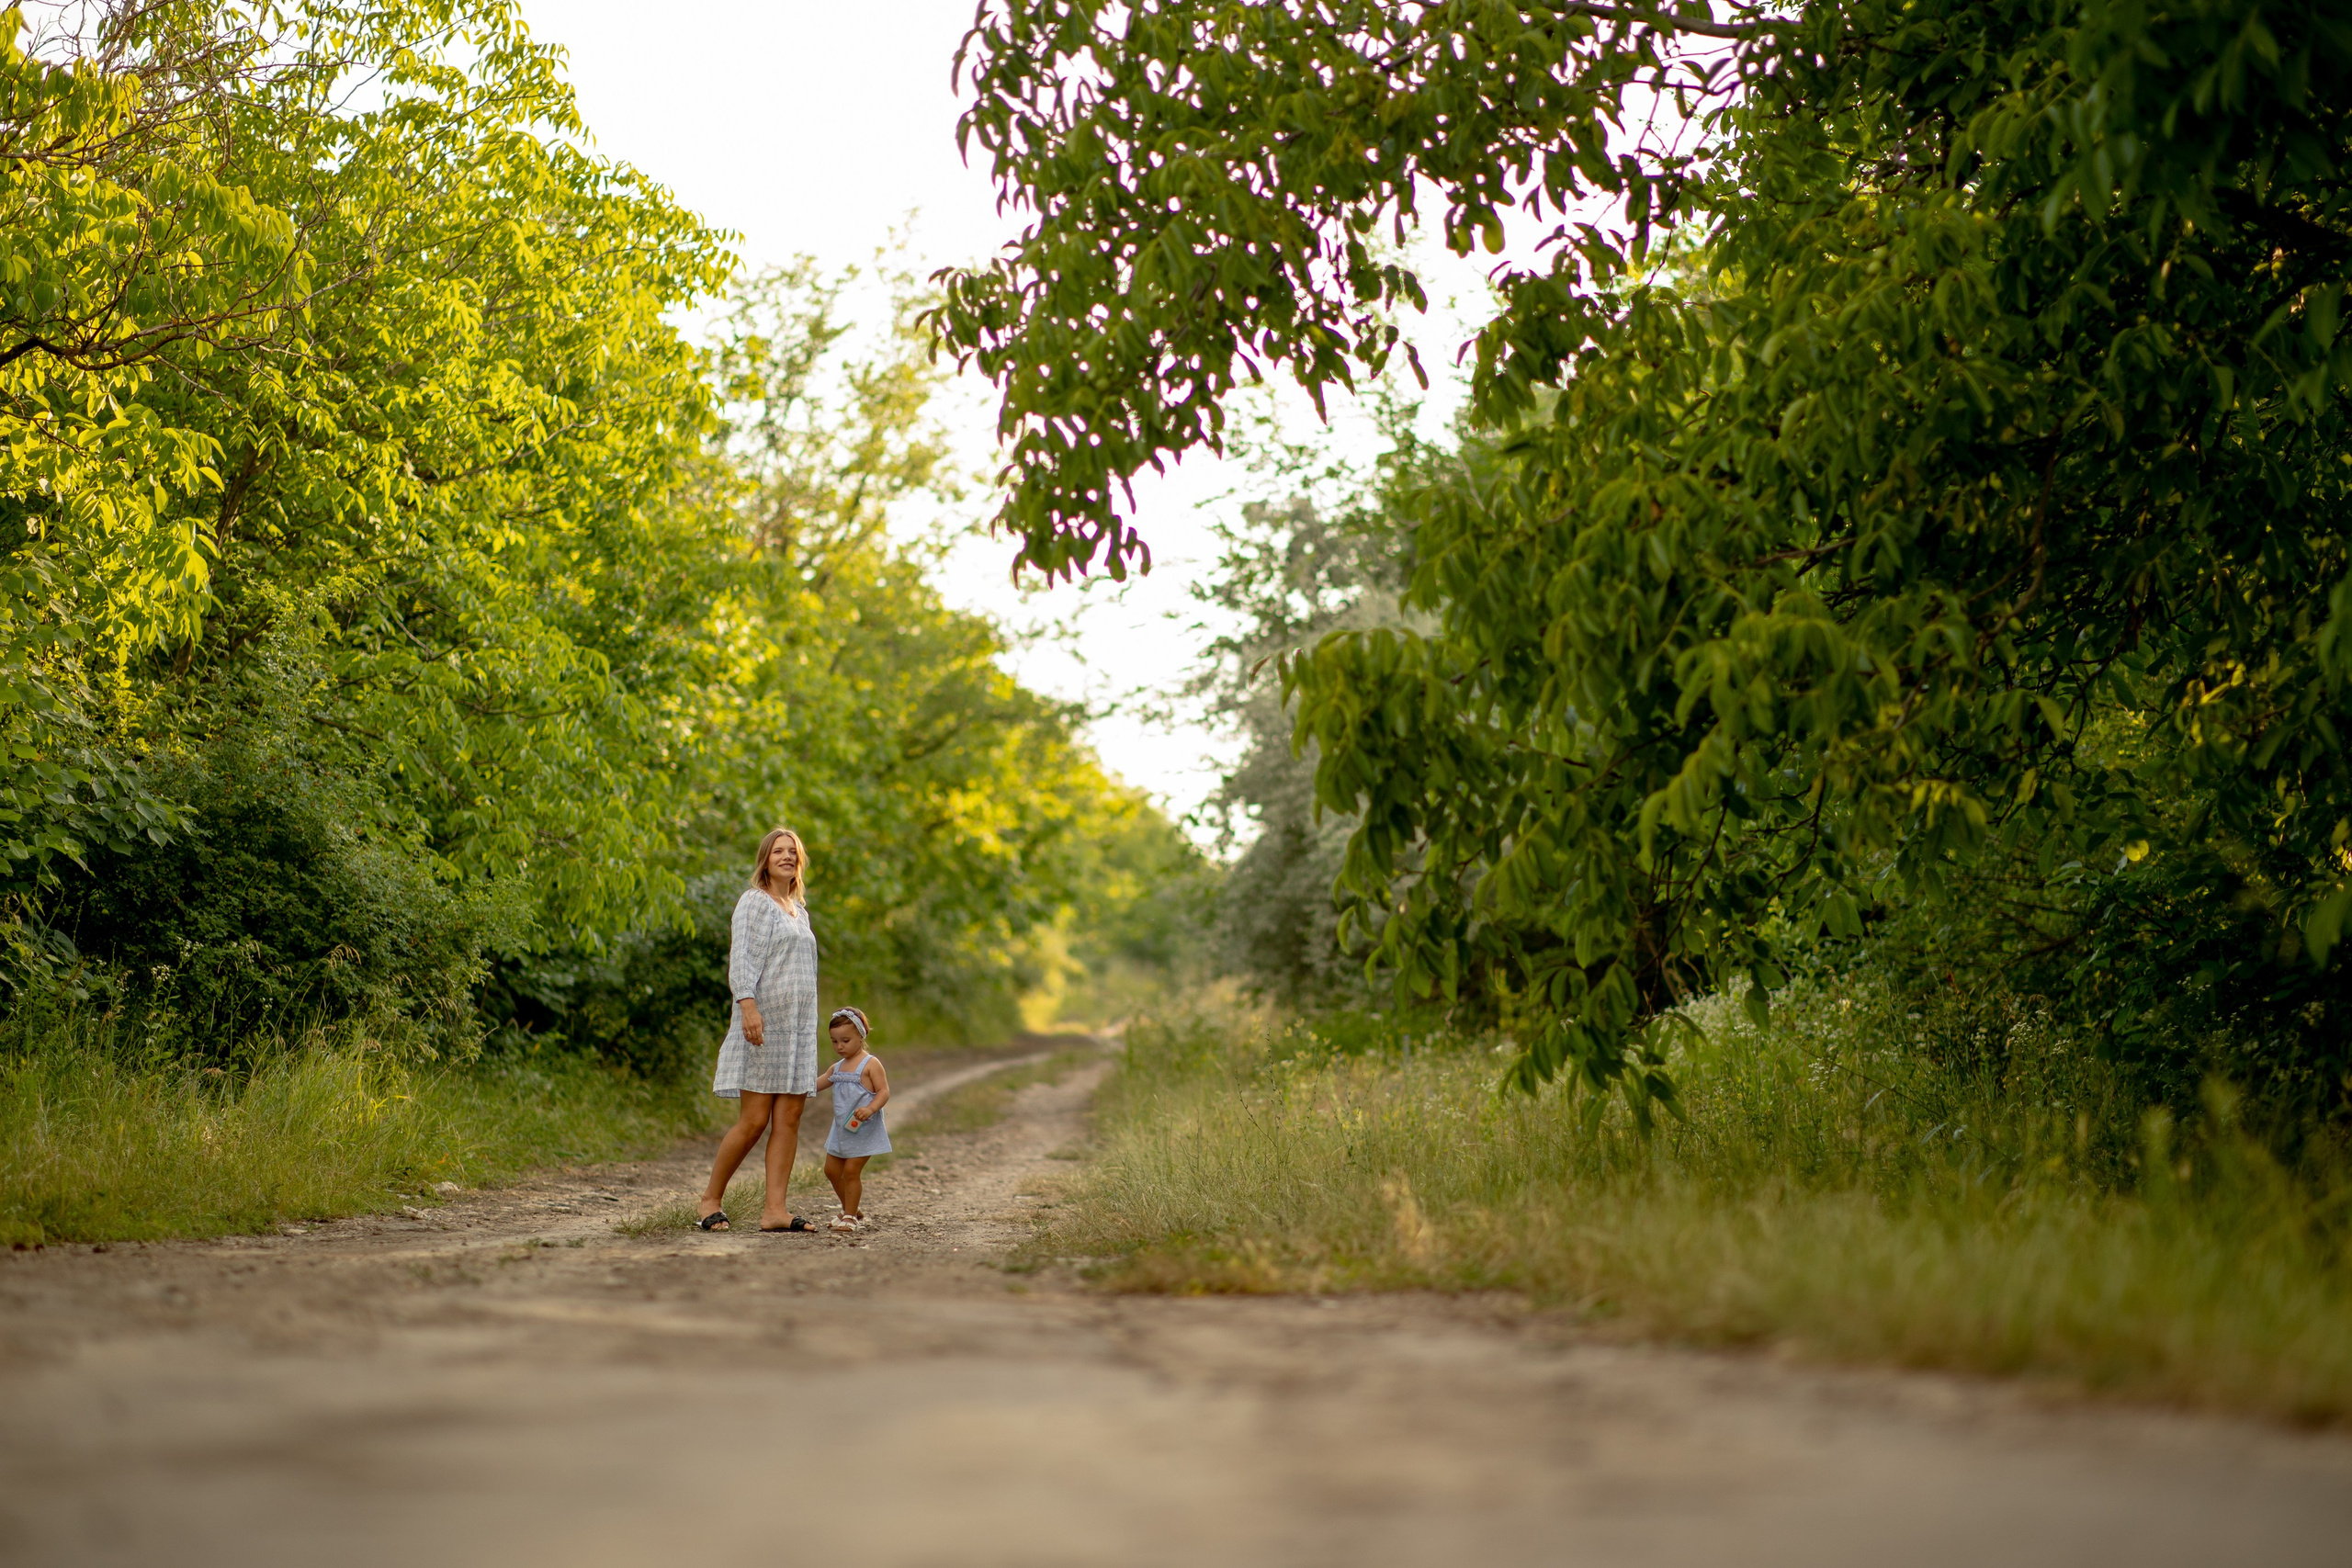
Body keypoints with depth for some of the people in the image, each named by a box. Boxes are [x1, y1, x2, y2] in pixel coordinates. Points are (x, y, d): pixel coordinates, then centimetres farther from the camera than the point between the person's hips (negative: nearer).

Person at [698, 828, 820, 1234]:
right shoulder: (754, 902, -2)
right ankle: (711, 1200, 5)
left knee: (789, 1119, -1)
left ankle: (776, 1209, -3)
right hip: (763, 1023, -7)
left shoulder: (798, 909, 20)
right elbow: (741, 957, -12)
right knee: (754, 1120, -8)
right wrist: (747, 1005, -25)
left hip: (798, 1025, 7)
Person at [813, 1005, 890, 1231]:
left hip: (863, 1129, -8)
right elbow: (815, 1085, 23)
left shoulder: (870, 1064, -10)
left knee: (851, 1170, -7)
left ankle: (850, 1216, 5)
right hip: (841, 1129, 8)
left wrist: (870, 1109, -32)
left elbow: (884, 1091, -15)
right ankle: (852, 1210, 26)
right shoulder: (836, 1068, 13)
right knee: (832, 1170, 10)